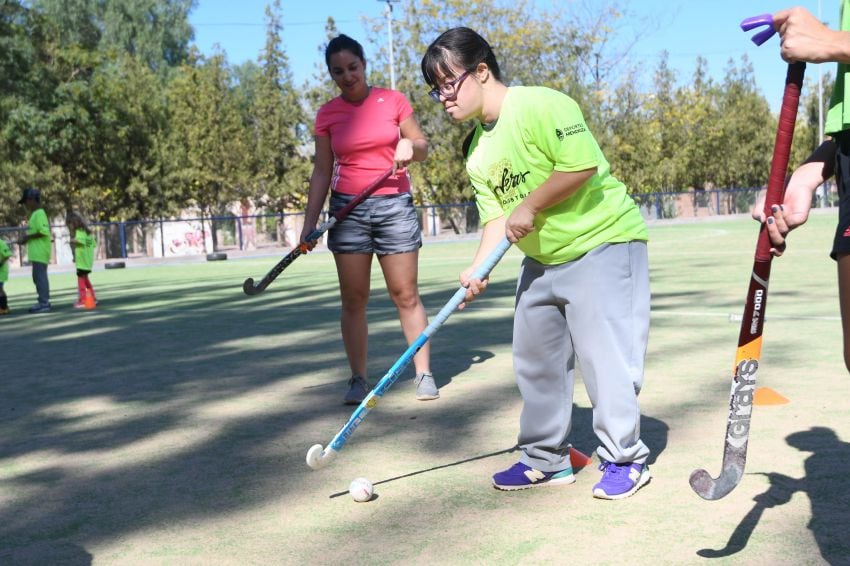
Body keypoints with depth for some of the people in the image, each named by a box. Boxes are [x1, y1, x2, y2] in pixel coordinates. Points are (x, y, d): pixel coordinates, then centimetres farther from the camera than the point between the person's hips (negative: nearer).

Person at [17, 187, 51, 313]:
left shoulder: (39, 214, -12)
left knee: (40, 277, -9)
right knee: (37, 277, 13)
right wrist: (26, 238, 12)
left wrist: (28, 237, -15)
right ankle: (43, 302, 18)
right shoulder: (35, 214, 18)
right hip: (36, 252, 10)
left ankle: (44, 304, -9)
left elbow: (44, 232, -22)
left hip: (40, 252, -10)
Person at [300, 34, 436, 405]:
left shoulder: (393, 101, 2)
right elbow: (322, 170, 5)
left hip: (395, 206, -1)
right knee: (353, 298, 1)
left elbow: (423, 147, 9)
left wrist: (410, 146, -15)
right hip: (347, 210, 1)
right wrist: (310, 221, -2)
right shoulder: (327, 114, 4)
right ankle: (359, 378, 10)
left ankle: (424, 373, 9)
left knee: (405, 294, 1)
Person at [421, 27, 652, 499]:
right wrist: (478, 268, -13)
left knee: (603, 352, -7)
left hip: (601, 242, -9)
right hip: (542, 259, 9)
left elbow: (583, 164, -27)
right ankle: (546, 459, 25)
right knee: (534, 358, 11)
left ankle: (624, 459, 9)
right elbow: (495, 214, 3)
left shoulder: (538, 105, -18)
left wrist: (529, 206, -19)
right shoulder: (478, 150, 8)